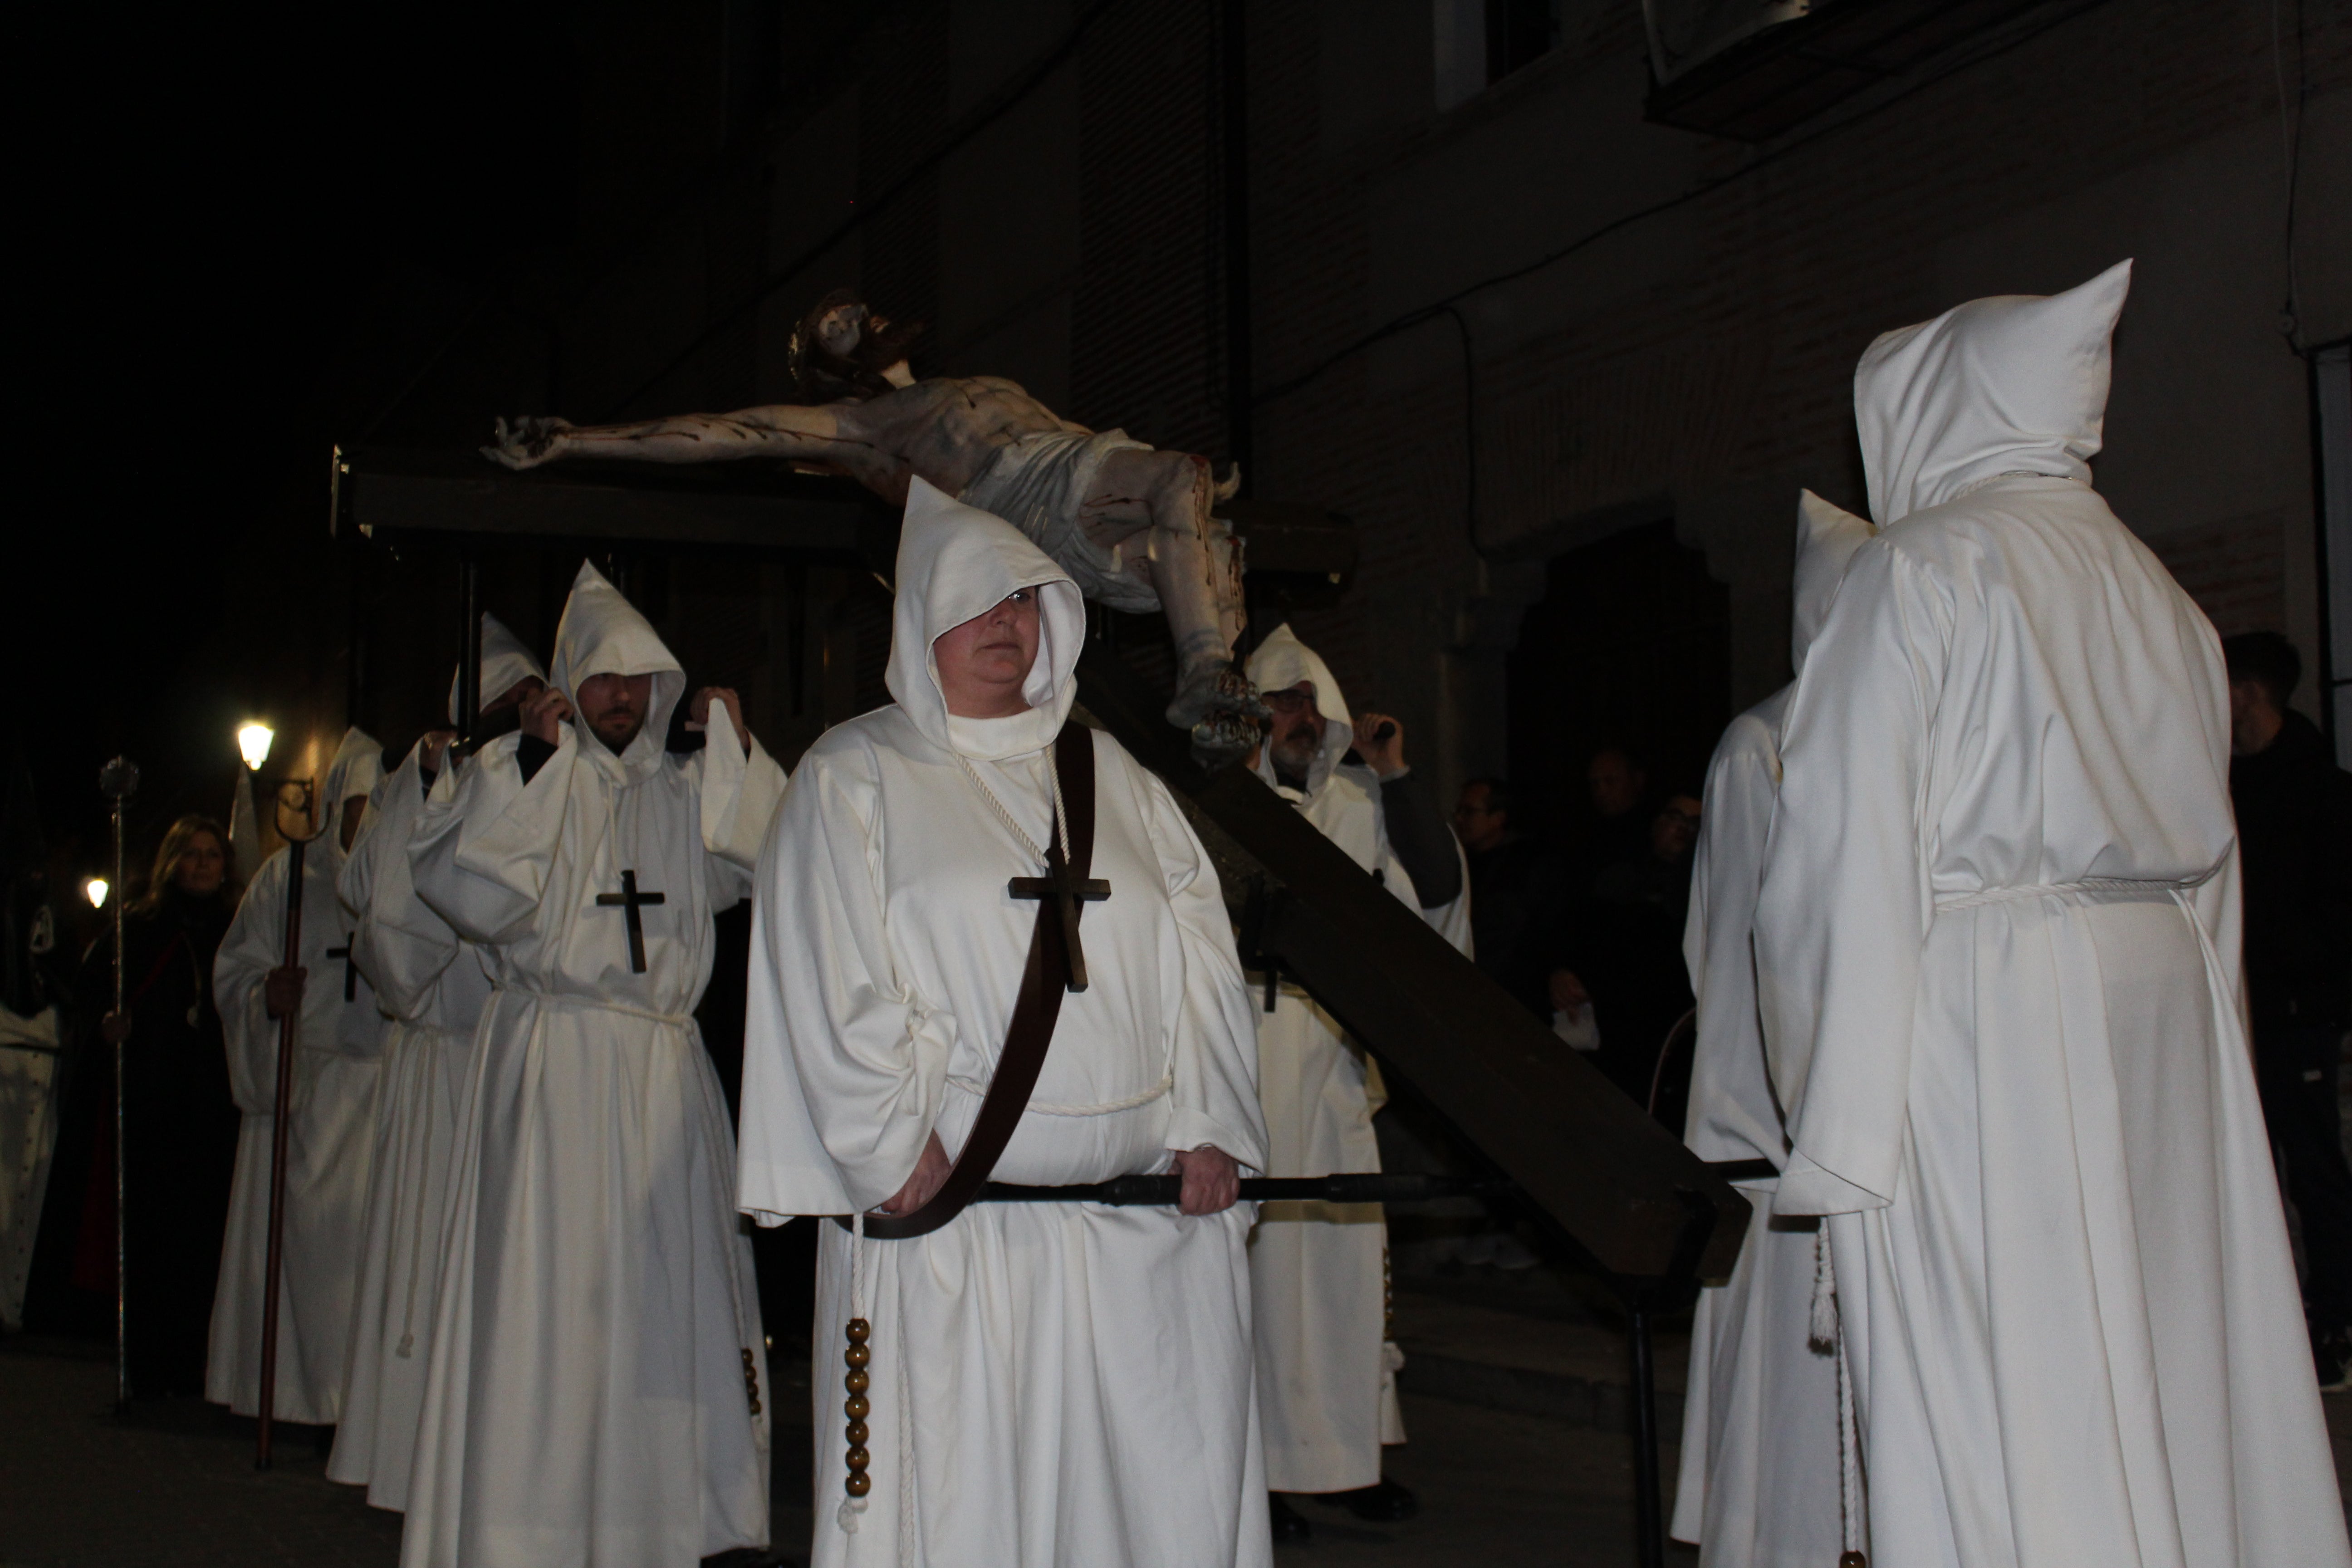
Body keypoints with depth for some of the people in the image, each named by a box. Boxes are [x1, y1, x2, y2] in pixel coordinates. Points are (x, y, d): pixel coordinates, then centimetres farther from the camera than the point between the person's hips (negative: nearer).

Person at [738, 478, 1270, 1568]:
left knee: (1167, 1479, 2)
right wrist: (898, 1145, -12)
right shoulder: (854, 776, 6)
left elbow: (1196, 954, 12)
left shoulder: (1111, 776, 17)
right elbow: (832, 979, -3)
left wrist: (1206, 1125, 0)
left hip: (1145, 1207, 4)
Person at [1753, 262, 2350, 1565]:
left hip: (1981, 1017, -7)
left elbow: (1849, 855, -10)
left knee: (1992, 1426, -6)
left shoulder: (1920, 568, -4)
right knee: (2167, 1389, 10)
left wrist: (1835, 1111, -8)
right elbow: (2208, 852, 17)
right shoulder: (2158, 590, 17)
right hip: (2163, 1010, 7)